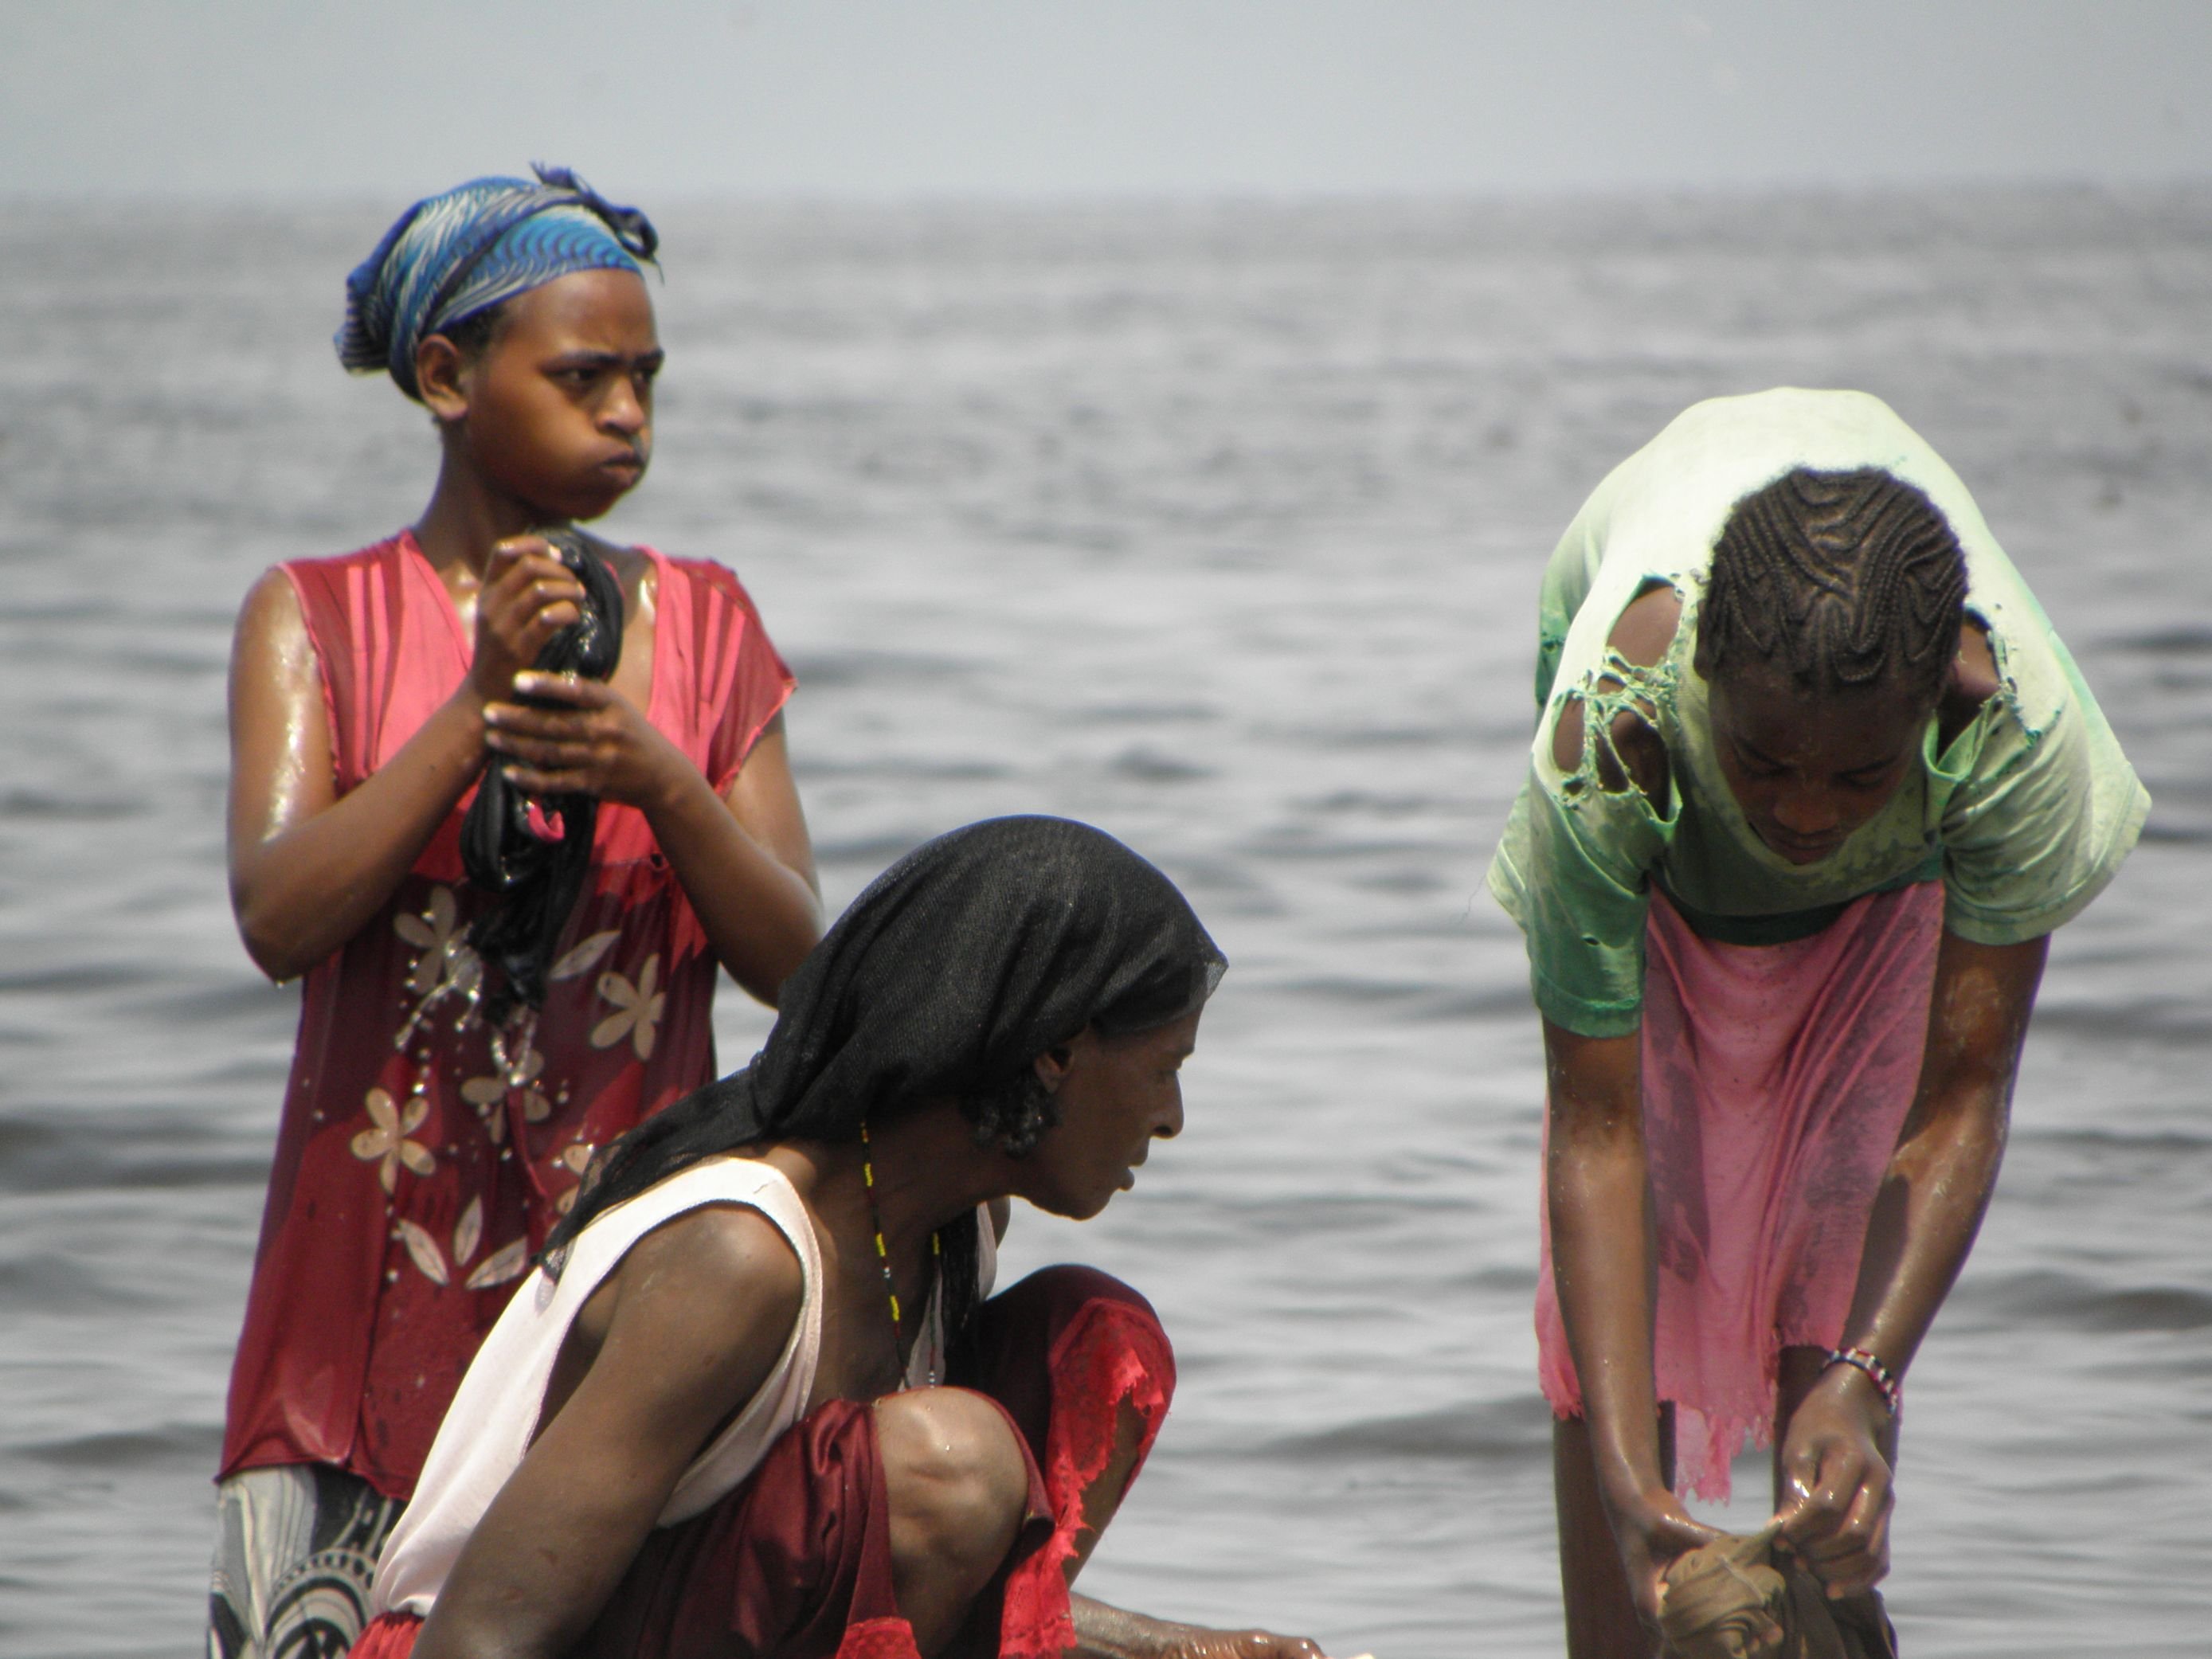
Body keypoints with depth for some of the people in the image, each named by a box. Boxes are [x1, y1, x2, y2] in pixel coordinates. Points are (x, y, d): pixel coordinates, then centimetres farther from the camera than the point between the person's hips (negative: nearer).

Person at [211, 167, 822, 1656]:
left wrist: (657, 781, -14)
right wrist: (482, 705, -18)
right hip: (378, 1274, -1)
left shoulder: (704, 626, 10)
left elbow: (795, 958, 3)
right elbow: (276, 916, -11)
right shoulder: (316, 620, 4)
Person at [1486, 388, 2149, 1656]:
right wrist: (1622, 1472, -50)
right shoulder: (1608, 738, -45)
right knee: (1622, 1244, -11)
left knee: (1834, 1239, -12)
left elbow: (1963, 1101, -36)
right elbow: (1596, 1127, -41)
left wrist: (1862, 1386, -50)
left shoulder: (2018, 726, -44)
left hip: (1905, 880, 0)